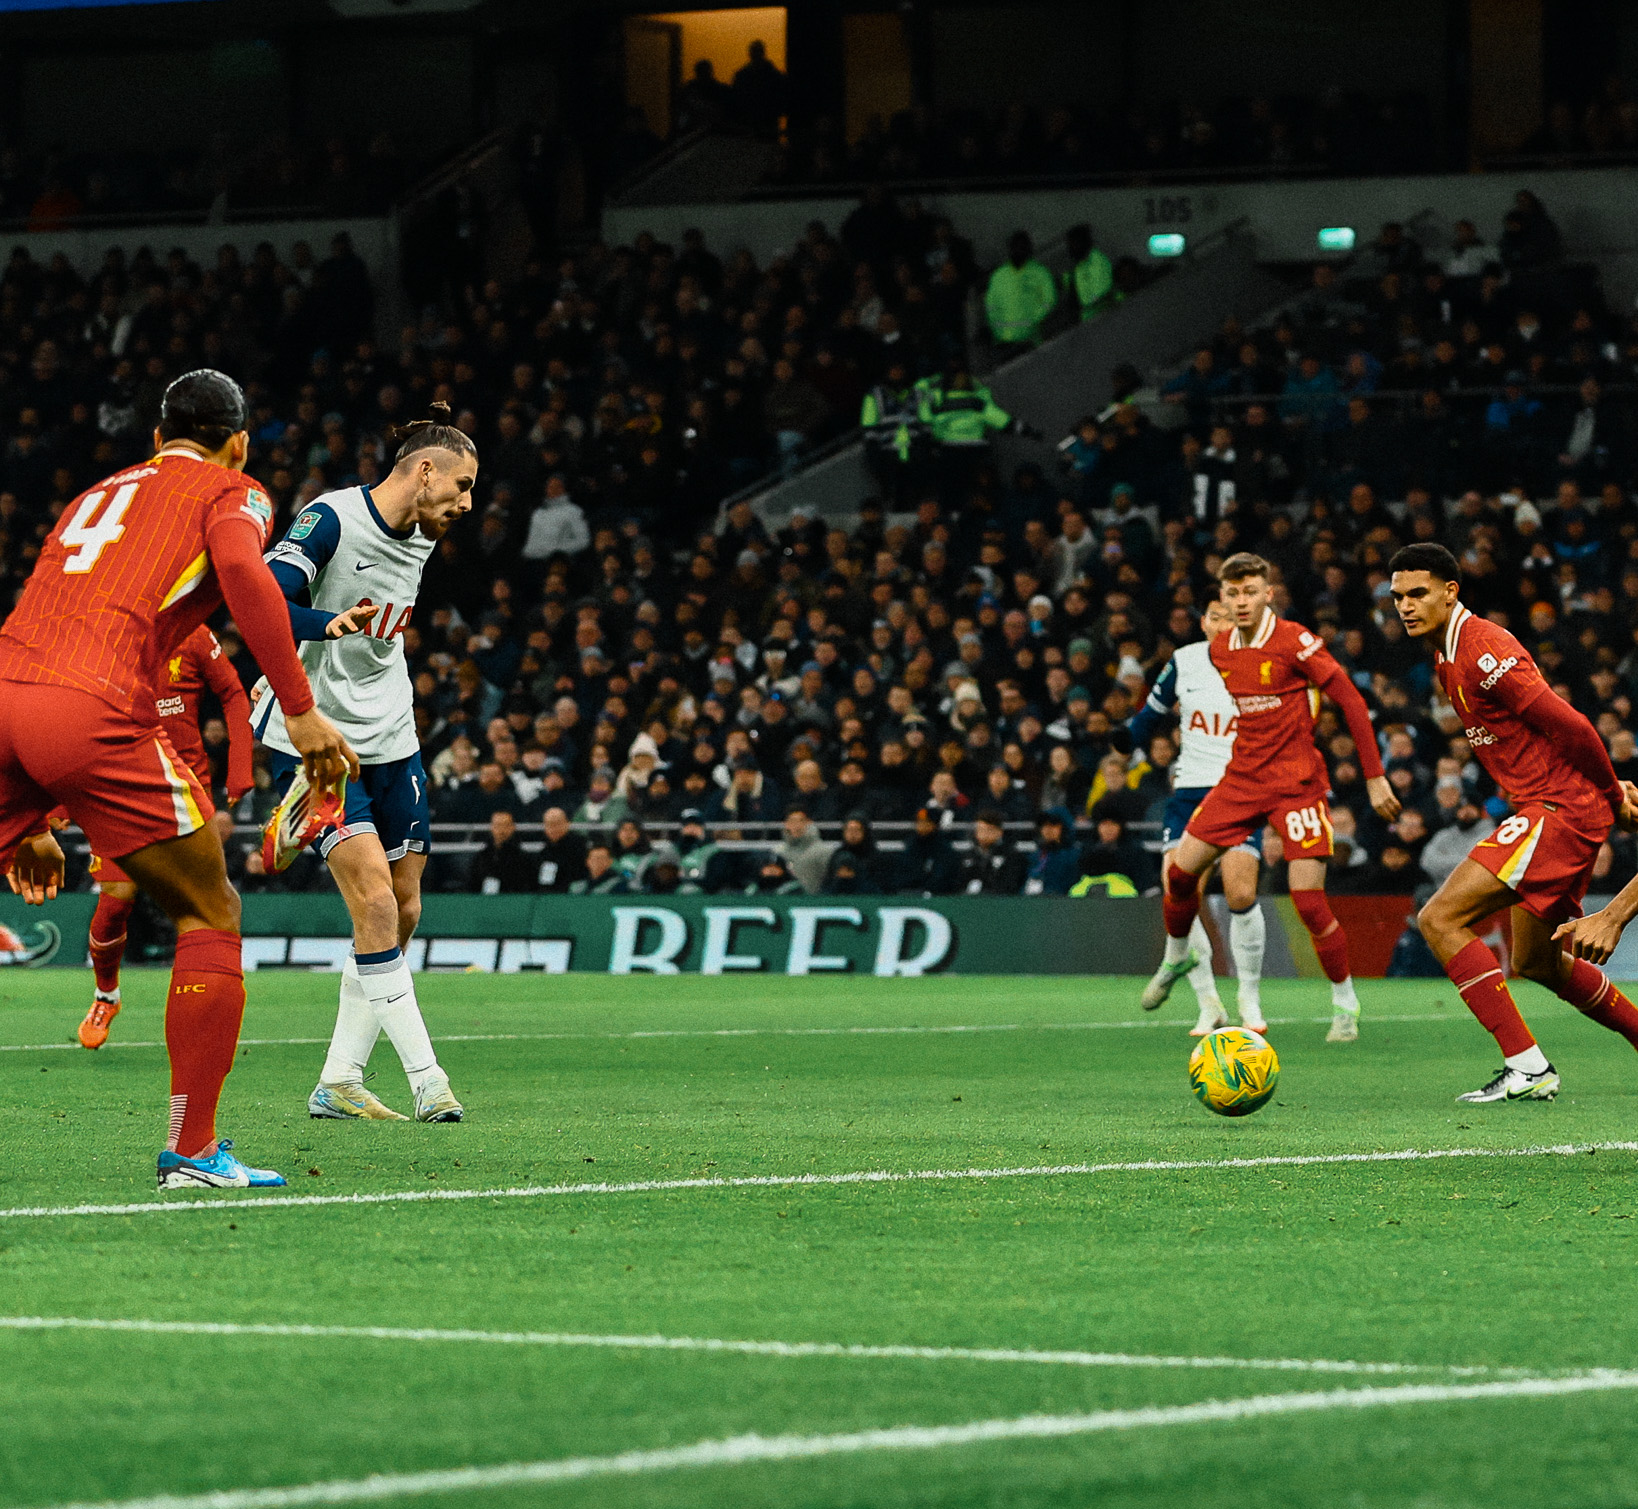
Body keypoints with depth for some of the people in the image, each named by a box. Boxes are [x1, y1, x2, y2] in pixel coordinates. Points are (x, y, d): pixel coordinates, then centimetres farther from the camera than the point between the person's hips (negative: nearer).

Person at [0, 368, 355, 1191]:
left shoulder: (99, 494, 34)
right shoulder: (234, 495, 15)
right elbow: (243, 571, -10)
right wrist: (301, 708, -10)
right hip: (96, 712, -5)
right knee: (210, 915, 10)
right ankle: (192, 1149, 8)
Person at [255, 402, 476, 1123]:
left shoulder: (420, 537, 10)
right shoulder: (330, 519, -16)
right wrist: (342, 621, -34)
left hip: (388, 739, 8)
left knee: (402, 911, 5)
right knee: (375, 902, -17)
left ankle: (338, 1083, 14)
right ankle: (427, 1081, -15)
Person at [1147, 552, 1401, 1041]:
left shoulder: (1295, 642, -14)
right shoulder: (1220, 650, 5)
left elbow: (1351, 701, -12)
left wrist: (1375, 777, -13)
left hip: (1296, 784, -6)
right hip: (1243, 778, 6)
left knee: (1308, 899, -13)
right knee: (1181, 869, 1)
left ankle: (1345, 1005, 3)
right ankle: (1176, 956, 30)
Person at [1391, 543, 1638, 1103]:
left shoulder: (1483, 652, -18)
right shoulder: (1449, 658, 14)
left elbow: (1572, 728, -20)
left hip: (1560, 812, -10)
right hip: (1548, 810, 10)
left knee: (1441, 919, -16)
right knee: (1535, 962, 22)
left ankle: (1526, 1067, -18)